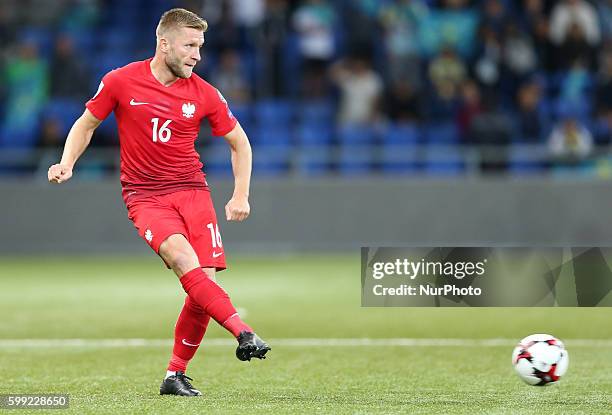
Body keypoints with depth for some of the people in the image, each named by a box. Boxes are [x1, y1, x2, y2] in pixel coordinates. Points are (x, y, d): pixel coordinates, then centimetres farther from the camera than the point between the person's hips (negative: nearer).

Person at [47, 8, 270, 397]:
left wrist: (241, 196, 4)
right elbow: (87, 123, 12)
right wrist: (67, 164, -3)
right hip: (144, 196, -2)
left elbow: (240, 143, 13)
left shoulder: (204, 94, 1)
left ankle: (176, 375, 5)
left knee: (203, 279, -10)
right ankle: (244, 333, -39)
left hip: (192, 190, 3)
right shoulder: (121, 81, -3)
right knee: (183, 258, -29)